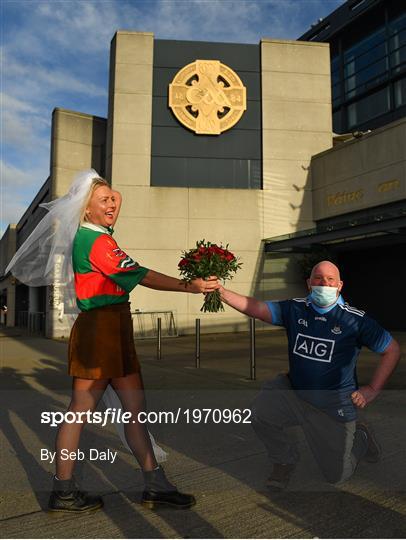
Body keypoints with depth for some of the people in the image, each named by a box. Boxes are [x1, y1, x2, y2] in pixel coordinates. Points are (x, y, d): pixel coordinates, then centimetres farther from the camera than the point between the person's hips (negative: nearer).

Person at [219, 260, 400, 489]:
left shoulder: (355, 319, -14)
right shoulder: (295, 308, -7)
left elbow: (393, 350, -4)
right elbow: (256, 308, -15)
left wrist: (373, 390, -7)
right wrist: (221, 292, -29)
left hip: (334, 406, -2)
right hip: (294, 392, 2)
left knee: (337, 475, 8)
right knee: (260, 412, -22)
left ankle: (361, 437, 42)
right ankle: (285, 460, 10)